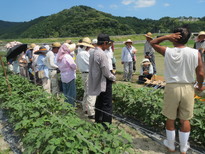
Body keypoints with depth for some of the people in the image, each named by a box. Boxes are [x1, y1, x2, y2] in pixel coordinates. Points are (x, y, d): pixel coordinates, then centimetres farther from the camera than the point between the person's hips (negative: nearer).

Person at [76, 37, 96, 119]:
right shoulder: (86, 54, -18)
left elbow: (78, 65, 17)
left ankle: (85, 109, 32)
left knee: (86, 92, 20)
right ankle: (91, 113, -4)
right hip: (89, 74, -10)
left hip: (83, 73, 10)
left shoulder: (78, 54, 11)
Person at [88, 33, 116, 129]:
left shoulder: (92, 53, 6)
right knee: (107, 105, 1)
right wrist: (113, 78, -1)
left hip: (96, 82, 9)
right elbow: (106, 72, -20)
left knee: (99, 103, 21)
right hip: (104, 83, -9)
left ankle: (98, 121, 34)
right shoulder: (102, 54, -21)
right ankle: (106, 123, 7)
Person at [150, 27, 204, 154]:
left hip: (172, 87, -1)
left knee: (170, 119, 16)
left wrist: (167, 37, -6)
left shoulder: (168, 52, -9)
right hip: (188, 88, 1)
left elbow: (153, 43, 5)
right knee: (185, 120, 15)